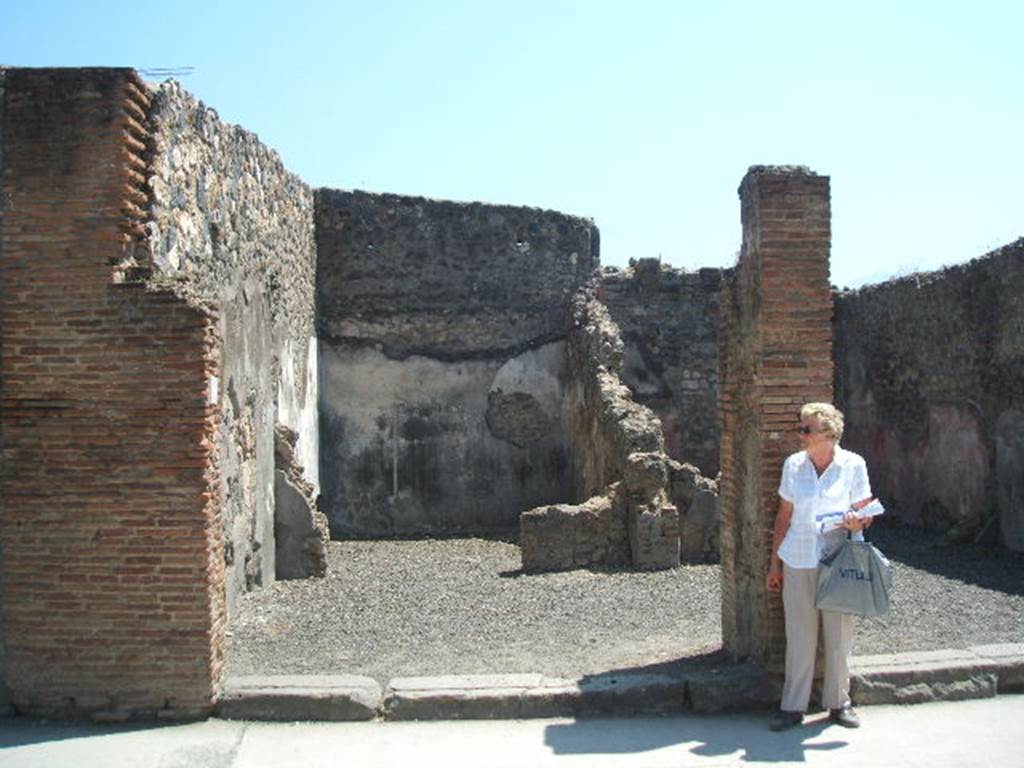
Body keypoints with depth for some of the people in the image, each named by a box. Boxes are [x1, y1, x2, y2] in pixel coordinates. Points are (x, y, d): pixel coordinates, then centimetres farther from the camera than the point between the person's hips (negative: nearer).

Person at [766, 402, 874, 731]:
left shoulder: (853, 465, -2)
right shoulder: (793, 465, 4)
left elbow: (865, 512, 3)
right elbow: (784, 516, 9)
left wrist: (856, 521, -22)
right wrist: (774, 563, 9)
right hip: (798, 560, 1)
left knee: (839, 635, 8)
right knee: (799, 635, 4)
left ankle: (838, 702, 24)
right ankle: (793, 706, 14)